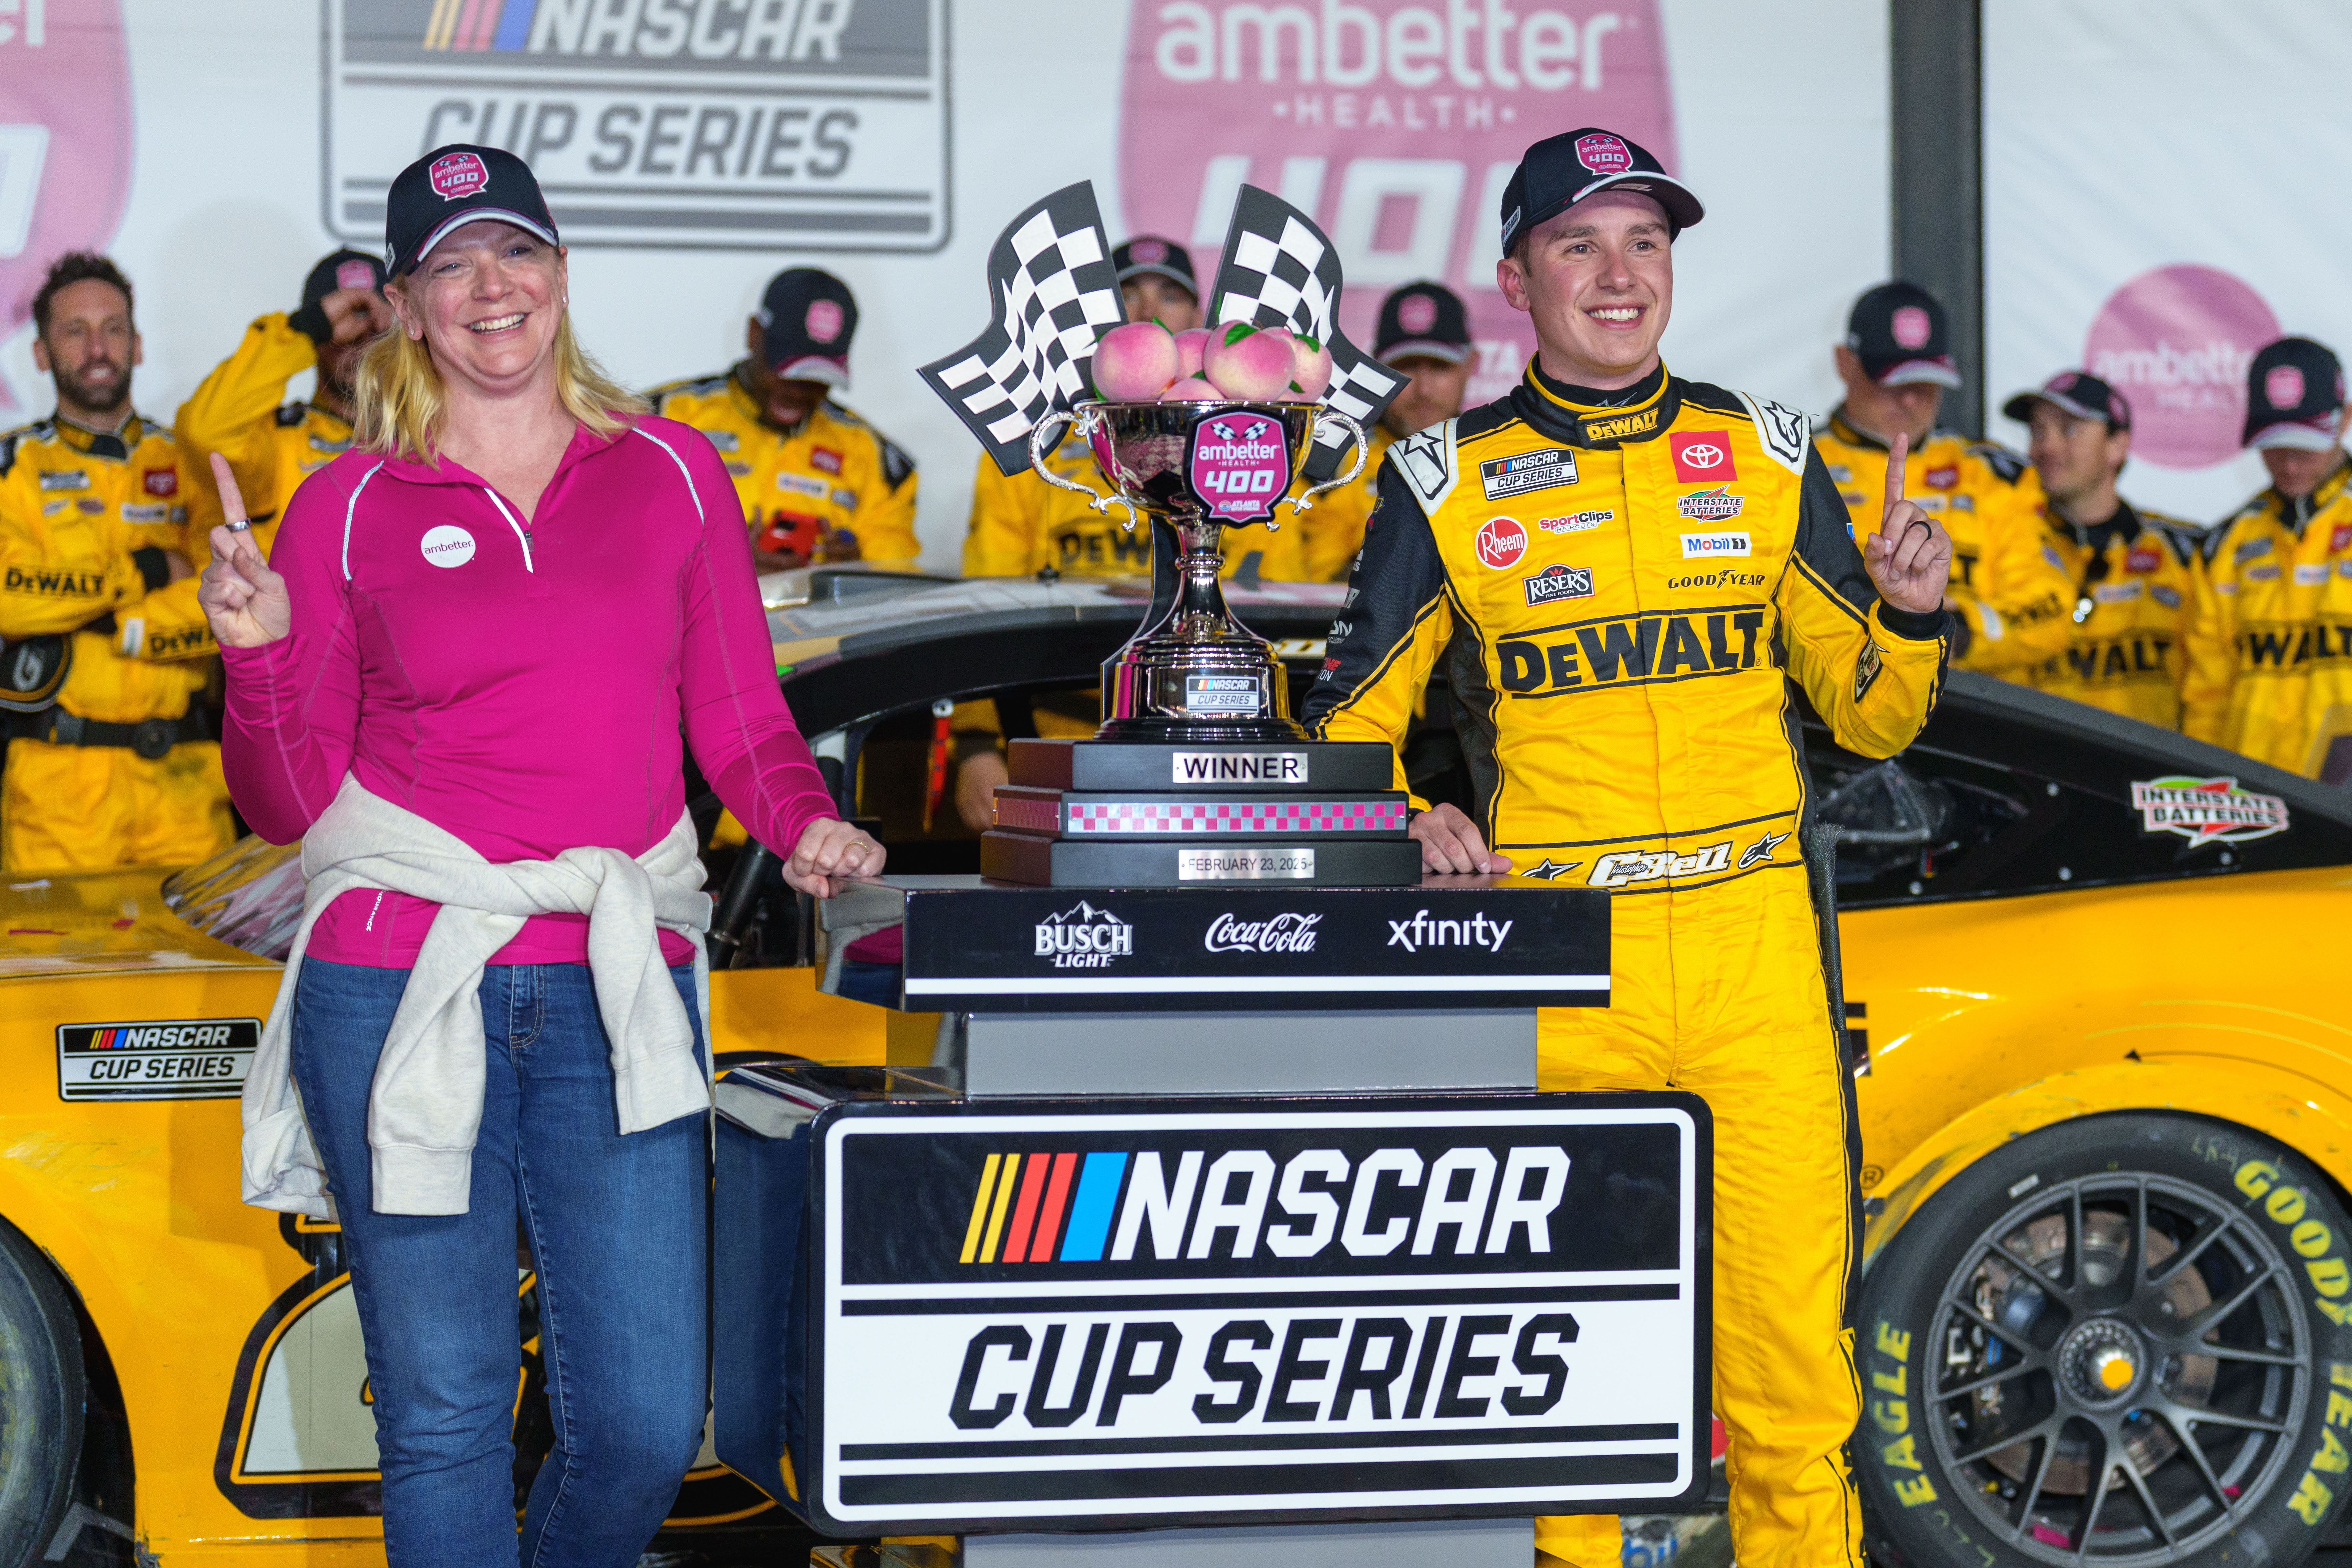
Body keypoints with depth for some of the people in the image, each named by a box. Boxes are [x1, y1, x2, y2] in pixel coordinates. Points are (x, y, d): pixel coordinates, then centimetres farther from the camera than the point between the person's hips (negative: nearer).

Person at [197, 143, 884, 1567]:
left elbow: (743, 726, 15)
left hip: (619, 988, 1)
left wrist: (808, 824, -5)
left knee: (648, 1423, -2)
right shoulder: (350, 508, 7)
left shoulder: (672, 473, 11)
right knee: (443, 1417, 1)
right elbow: (291, 804, 7)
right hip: (399, 980, -1)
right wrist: (260, 653, -11)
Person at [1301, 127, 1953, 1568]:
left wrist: (1910, 616, -4)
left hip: (1756, 941, 1)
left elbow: (1870, 719, 15)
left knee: (1795, 1341, -2)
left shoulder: (1768, 459, 12)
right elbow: (1348, 726, 11)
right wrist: (1407, 825, -8)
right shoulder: (1448, 487, 6)